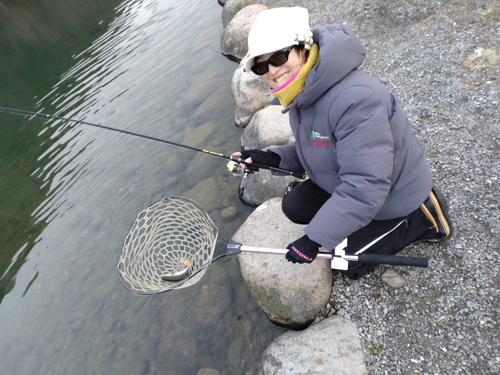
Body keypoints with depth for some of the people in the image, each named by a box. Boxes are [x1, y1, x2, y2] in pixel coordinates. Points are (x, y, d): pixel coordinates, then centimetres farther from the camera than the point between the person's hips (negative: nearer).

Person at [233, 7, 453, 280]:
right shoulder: (302, 94, -6)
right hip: (346, 184, 8)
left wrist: (314, 238, -31)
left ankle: (422, 217, 12)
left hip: (392, 194, -8)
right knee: (294, 206, 7)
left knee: (351, 265, 4)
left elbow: (365, 187, -37)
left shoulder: (355, 97, -36)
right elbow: (313, 149, 6)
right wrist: (274, 158, -12)